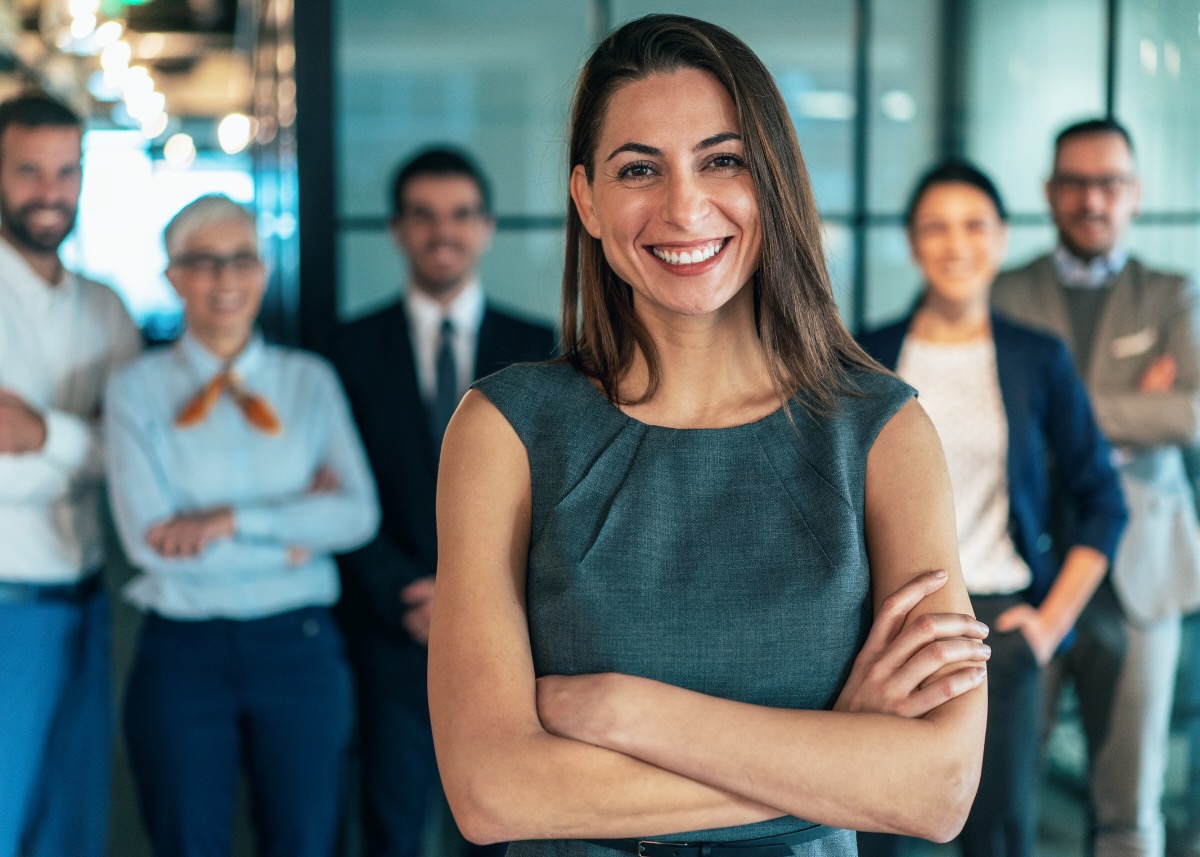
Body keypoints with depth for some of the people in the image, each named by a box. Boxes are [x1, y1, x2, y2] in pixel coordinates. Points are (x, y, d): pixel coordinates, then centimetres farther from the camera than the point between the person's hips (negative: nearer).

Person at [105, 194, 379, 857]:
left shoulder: (310, 381, 7)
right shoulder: (138, 390, 1)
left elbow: (358, 514, -6)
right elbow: (150, 539, -11)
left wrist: (232, 520, -15)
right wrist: (292, 530, -10)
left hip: (299, 646, 1)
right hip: (182, 649, -1)